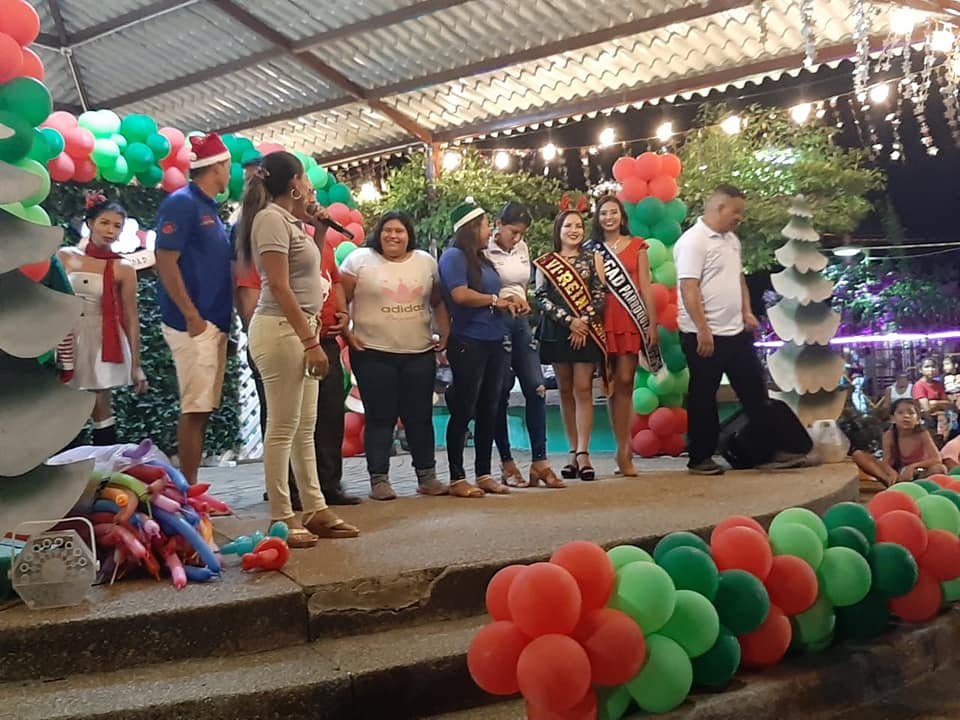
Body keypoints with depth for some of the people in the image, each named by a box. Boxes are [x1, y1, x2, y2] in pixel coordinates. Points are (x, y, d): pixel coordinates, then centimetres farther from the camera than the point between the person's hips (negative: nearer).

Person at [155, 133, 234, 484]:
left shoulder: (209, 209, 19)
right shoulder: (181, 203, -8)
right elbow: (165, 262, -16)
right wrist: (191, 316, -18)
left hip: (215, 323, 9)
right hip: (194, 324, -9)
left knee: (202, 410, 10)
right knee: (195, 409, -8)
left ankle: (192, 488, 16)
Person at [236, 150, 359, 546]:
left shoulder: (287, 220, 17)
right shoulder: (271, 218, -11)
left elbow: (309, 272, 23)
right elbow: (279, 285, -18)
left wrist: (314, 226, 16)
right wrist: (310, 341, -20)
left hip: (299, 330, 10)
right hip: (280, 331, -10)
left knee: (304, 428, 11)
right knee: (282, 429, -5)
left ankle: (315, 510, 17)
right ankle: (282, 519, 1)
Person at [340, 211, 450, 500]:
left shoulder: (426, 261, 9)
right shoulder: (360, 259, -1)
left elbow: (438, 303, 15)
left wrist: (445, 335, 7)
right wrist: (347, 334, -8)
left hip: (420, 354, 3)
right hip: (373, 355, -3)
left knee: (420, 416, 10)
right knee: (380, 418, 2)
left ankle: (427, 476, 20)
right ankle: (378, 479, 10)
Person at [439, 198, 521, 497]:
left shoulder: (481, 259, 17)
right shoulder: (454, 256, -7)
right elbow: (461, 294, -20)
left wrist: (507, 302, 7)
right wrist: (495, 300, -8)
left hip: (493, 342, 8)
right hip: (468, 342, -8)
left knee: (488, 410, 10)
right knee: (464, 410, -3)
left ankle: (484, 474, 19)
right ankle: (457, 479, 4)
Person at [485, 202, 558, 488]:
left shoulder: (523, 249, 13)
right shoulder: (485, 251, -8)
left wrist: (522, 301, 10)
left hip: (520, 323, 6)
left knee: (536, 388, -2)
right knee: (501, 393, 0)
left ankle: (539, 460, 4)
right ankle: (507, 463, 9)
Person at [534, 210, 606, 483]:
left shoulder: (593, 258, 8)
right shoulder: (545, 263, 7)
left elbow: (600, 295, 1)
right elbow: (542, 297, -1)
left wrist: (584, 321, -11)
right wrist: (569, 320, -11)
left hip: (587, 330, -1)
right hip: (557, 331, 1)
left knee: (582, 389, -6)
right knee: (565, 391, 5)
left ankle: (583, 453, -7)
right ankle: (574, 452, 10)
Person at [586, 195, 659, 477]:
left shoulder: (636, 246, 9)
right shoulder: (591, 249, 9)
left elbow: (645, 287, 7)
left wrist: (652, 324, 1)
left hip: (630, 321, 0)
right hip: (603, 321, 1)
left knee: (624, 381, -5)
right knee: (611, 384, 0)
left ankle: (623, 450, -1)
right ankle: (624, 448, 6)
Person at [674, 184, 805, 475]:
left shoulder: (731, 239, 14)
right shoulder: (692, 241, -14)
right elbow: (689, 289, -21)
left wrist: (747, 312, 12)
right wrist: (703, 330, -24)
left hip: (737, 332, 9)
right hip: (705, 336, -9)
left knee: (755, 391, 10)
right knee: (703, 397, 3)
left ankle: (771, 452, 18)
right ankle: (700, 458, 14)